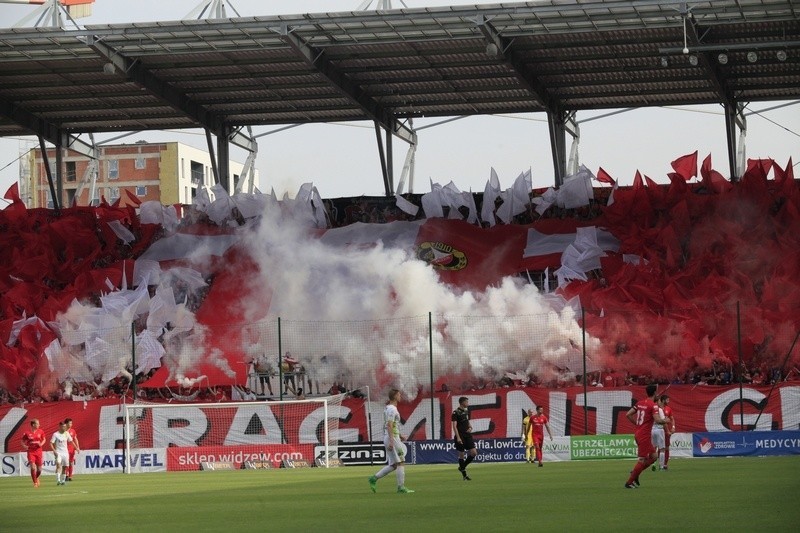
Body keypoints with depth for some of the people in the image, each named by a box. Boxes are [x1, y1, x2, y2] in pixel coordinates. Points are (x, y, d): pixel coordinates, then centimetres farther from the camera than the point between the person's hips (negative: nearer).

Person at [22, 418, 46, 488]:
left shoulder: (41, 431, 0)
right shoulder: (27, 433, -7)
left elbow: (44, 439, 14)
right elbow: (23, 441, 6)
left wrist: (41, 444, -6)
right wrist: (24, 446, -14)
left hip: (38, 452, 3)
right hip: (31, 452, -3)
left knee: (39, 469, 6)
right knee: (33, 468, -16)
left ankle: (37, 478, 39)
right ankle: (35, 482, -2)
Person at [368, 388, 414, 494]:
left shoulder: (388, 408, 17)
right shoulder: (392, 409, -13)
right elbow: (389, 425, -21)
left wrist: (399, 435, 24)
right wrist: (391, 441, -25)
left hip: (391, 438, 10)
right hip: (392, 438, -10)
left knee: (393, 465, 10)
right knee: (400, 462, -6)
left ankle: (374, 478, 8)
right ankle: (401, 487, -6)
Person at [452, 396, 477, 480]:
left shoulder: (466, 411, 13)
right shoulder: (456, 413, -10)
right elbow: (454, 426, -14)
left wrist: (470, 427, 4)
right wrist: (458, 437, -21)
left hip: (467, 435, 7)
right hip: (460, 437, -7)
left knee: (474, 453, -2)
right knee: (461, 455, 1)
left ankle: (462, 467, 18)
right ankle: (464, 475, 9)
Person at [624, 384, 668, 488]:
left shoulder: (640, 403, 10)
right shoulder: (653, 405, -13)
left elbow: (628, 414, 12)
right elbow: (658, 420, -23)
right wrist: (665, 421, -3)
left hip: (638, 433, 8)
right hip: (644, 435, -8)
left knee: (653, 456, 16)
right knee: (643, 460, -3)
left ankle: (635, 472, 12)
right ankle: (629, 482, -3)